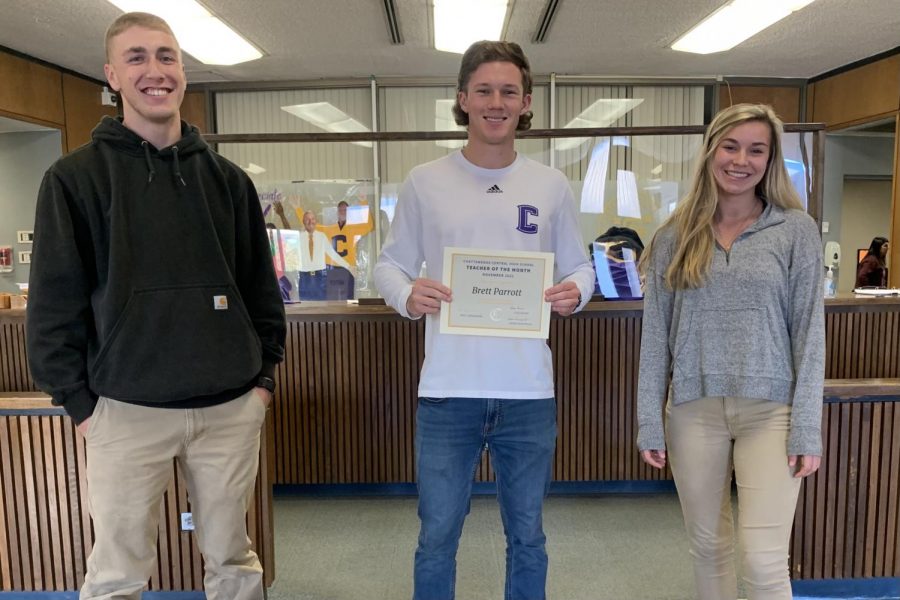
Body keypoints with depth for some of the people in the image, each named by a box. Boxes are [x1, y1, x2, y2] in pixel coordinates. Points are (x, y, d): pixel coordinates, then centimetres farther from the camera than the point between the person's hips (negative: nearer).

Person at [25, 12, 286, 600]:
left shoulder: (228, 178, 7)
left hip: (231, 407, 2)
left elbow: (262, 287, 9)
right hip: (126, 410, -2)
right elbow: (54, 302, -1)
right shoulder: (75, 178, -1)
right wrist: (79, 401, -3)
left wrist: (265, 374, 6)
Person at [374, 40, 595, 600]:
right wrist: (408, 296, -16)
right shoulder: (424, 182, 2)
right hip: (448, 390, -1)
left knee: (527, 535, 18)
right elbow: (390, 264, 6)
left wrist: (574, 292, -12)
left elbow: (580, 266, 11)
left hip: (529, 392, 2)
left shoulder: (552, 185, 5)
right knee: (437, 536, 11)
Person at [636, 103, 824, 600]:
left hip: (770, 409, -2)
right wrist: (650, 421, 0)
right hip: (694, 409, 2)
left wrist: (807, 427, -7)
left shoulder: (797, 230, 0)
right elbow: (655, 334, 2)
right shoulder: (676, 236, 3)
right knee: (707, 545, 15)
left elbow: (808, 331, -2)